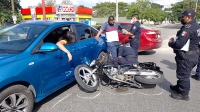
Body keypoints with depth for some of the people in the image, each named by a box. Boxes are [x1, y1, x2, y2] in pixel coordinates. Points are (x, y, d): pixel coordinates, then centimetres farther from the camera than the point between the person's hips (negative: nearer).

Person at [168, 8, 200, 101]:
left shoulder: (188, 28, -25)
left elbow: (179, 44, -30)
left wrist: (170, 43, -10)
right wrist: (175, 39, 4)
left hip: (186, 57, -10)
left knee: (183, 75, 4)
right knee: (184, 73, 24)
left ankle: (183, 94, 18)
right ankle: (179, 87, 42)